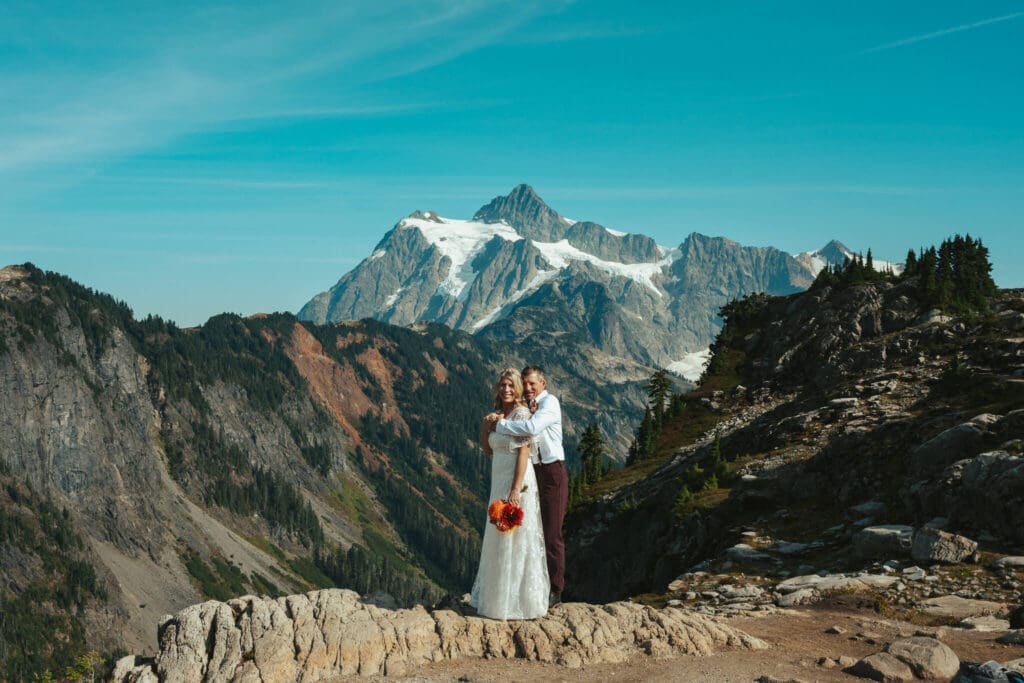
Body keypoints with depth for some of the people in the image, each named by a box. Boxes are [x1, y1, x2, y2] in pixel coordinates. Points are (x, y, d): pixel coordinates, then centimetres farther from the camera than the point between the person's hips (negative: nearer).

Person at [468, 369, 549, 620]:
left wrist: (516, 490, -23)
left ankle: (519, 602, 4)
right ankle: (498, 596, 25)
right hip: (499, 483, 9)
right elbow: (489, 450, 21)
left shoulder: (521, 414, -11)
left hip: (517, 481, -9)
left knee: (515, 540, -4)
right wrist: (484, 428, 4)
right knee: (498, 541, 14)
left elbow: (524, 453, -17)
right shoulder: (498, 414, 14)